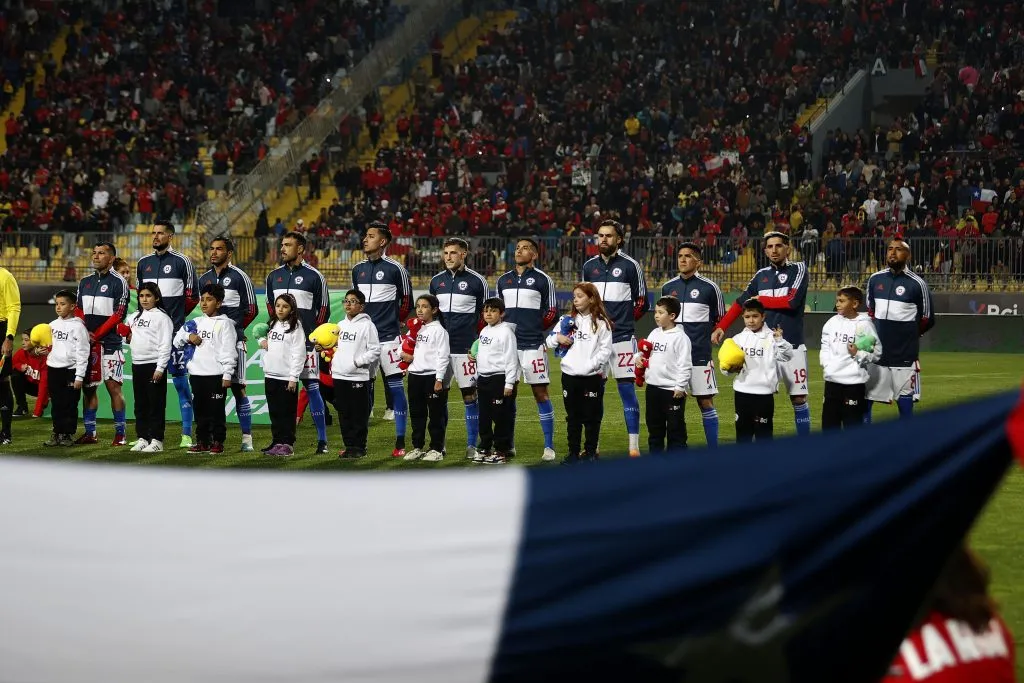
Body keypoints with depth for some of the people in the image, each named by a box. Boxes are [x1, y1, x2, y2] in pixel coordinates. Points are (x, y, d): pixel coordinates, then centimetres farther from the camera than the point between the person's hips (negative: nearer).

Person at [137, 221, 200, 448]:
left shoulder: (182, 262, -2)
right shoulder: (143, 263, 13)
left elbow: (192, 297, 2)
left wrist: (174, 317, 7)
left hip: (174, 330, -5)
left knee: (180, 381, -5)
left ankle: (187, 435, -4)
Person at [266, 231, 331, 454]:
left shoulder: (314, 276, -1)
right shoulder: (274, 276, 13)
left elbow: (324, 309, 2)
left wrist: (314, 334, -3)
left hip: (306, 342, -5)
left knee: (312, 387, -6)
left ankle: (322, 440, -2)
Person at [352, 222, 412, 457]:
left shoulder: (395, 269, -4)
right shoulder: (358, 269, 12)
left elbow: (406, 302, 3)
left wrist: (393, 322, 8)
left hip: (388, 336, -5)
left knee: (394, 385, -3)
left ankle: (400, 443, -1)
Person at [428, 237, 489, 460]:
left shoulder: (476, 281, -1)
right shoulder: (436, 281, 10)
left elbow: (486, 314, 4)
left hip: (466, 347, -4)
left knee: (470, 395, -2)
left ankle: (472, 445, 3)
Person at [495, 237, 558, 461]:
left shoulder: (543, 279, 1)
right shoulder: (503, 280, 15)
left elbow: (552, 312, 3)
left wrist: (534, 328, -2)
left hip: (533, 344, -5)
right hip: (507, 344, 5)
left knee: (541, 393, -5)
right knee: (509, 393, 8)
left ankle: (549, 446, -1)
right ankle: (509, 445, 16)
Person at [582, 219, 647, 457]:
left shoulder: (630, 266, -1)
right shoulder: (589, 266, 10)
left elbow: (641, 302, 4)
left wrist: (625, 321, 3)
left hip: (622, 338, -4)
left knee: (627, 389, -5)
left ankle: (634, 445, -2)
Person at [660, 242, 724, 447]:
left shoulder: (710, 288, -1)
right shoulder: (668, 287, 11)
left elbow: (720, 320, 8)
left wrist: (701, 337, 5)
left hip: (700, 355, -4)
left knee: (705, 402, -3)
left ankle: (714, 452, 1)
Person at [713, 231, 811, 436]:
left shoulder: (798, 270, 0)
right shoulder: (761, 275, 12)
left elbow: (792, 301, -13)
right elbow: (740, 303, 15)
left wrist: (760, 300, -1)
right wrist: (721, 327, 4)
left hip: (792, 345, -4)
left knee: (798, 398, -1)